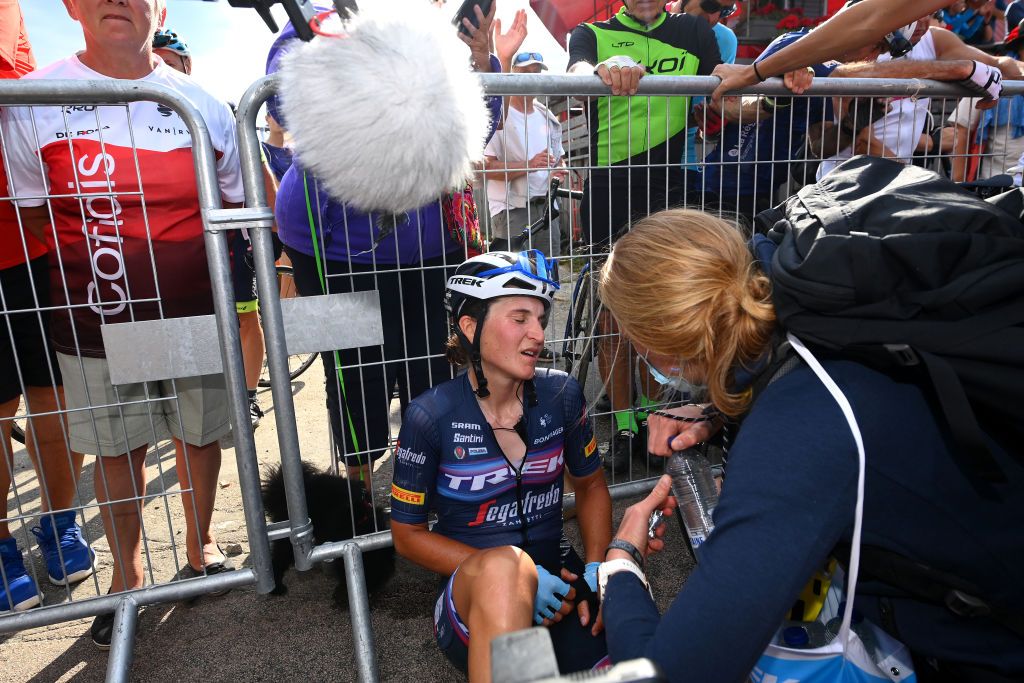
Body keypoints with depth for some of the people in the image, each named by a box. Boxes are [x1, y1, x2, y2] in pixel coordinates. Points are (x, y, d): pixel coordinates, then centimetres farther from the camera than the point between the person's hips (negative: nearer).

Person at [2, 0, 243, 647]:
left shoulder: (201, 104, 2)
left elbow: (243, 204, 8)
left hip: (195, 316, 1)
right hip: (98, 324, 0)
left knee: (200, 435, 13)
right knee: (117, 448, 12)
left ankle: (201, 548, 37)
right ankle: (128, 576, 33)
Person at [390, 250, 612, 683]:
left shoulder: (561, 395, -4)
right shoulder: (431, 417, -12)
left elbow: (591, 484, 11)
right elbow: (407, 534, -5)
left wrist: (595, 567, -5)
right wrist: (509, 574, -15)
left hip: (556, 583, 5)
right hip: (471, 598, -4)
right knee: (503, 566, -38)